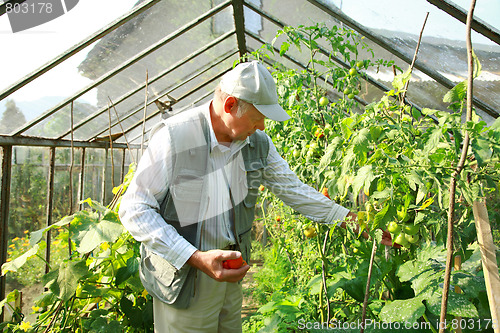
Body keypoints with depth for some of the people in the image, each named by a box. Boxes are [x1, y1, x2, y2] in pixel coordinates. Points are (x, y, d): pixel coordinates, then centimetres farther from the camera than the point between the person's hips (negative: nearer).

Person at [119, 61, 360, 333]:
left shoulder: (258, 141, -3)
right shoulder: (175, 137, -21)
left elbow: (292, 188, 7)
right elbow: (134, 210, -20)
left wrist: (348, 218, 2)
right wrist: (195, 258, -27)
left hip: (230, 275, 6)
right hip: (183, 280, -5)